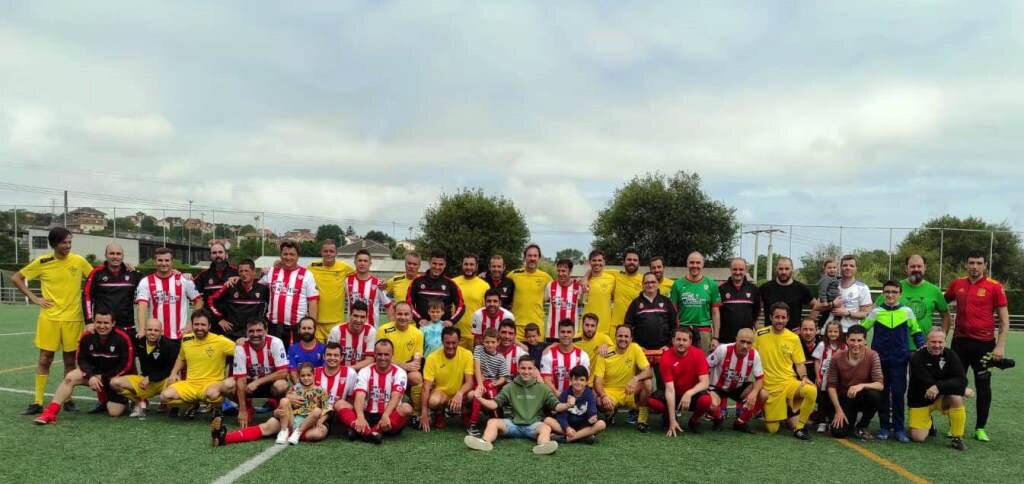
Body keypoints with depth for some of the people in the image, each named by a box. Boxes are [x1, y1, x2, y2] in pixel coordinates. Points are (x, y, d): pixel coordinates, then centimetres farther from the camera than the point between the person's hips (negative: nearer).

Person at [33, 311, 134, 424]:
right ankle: (50, 412, -13)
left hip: (116, 377, -3)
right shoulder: (87, 336, -11)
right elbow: (82, 360, -3)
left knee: (114, 412, -11)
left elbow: (127, 365, -18)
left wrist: (103, 378, -17)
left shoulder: (123, 338, -22)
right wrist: (91, 376, -21)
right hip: (94, 372, 3)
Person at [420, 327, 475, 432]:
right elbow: (427, 387, -17)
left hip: (460, 394, 1)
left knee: (472, 395, -33)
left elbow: (469, 382, -17)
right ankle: (439, 414, 2)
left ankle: (466, 414, 3)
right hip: (440, 392, -1)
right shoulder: (432, 357, -17)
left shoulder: (467, 355, -15)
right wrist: (424, 412, -25)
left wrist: (460, 394, -39)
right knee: (433, 401, -36)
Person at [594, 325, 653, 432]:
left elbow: (649, 372, -16)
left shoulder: (635, 349, -10)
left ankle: (642, 419, -9)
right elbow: (597, 382, -13)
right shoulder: (605, 354, -11)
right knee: (601, 402, -34)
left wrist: (635, 378, -37)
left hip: (630, 393, 1)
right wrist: (603, 396, -34)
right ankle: (611, 412, 7)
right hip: (610, 392, 0)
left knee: (647, 383, -28)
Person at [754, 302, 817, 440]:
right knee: (772, 429, -5)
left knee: (811, 391, -32)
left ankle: (799, 427, -10)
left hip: (789, 382, 1)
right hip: (770, 386, -1)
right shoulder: (760, 334, -3)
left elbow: (799, 363, 7)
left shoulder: (794, 338, 1)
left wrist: (804, 377, -13)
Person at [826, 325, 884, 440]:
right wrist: (838, 410, -14)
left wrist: (862, 385, -40)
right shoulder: (837, 357, -15)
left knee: (875, 395, -35)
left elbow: (880, 385, -21)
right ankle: (851, 419, 19)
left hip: (864, 397, 0)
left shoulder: (872, 356, -17)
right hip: (845, 398, 0)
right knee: (838, 432, -20)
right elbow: (831, 385, -7)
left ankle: (861, 426, -6)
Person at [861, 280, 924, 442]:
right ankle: (884, 426, 16)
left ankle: (899, 428, 8)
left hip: (899, 360, -1)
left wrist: (922, 346, -3)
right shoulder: (876, 312, 0)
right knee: (882, 393, 7)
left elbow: (916, 332, 10)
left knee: (898, 393, -1)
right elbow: (862, 329, 6)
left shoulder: (907, 311, 0)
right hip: (880, 359, 1)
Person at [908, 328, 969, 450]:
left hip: (943, 398, 2)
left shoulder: (950, 355, -9)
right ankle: (928, 422, 25)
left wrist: (939, 387, -36)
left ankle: (957, 438, -12)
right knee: (918, 437, -11)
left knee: (957, 398, -31)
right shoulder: (917, 358, -18)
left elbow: (962, 380, -20)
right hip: (920, 401, -2)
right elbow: (927, 383, -26)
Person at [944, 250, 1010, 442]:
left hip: (984, 343, -3)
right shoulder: (957, 284, 3)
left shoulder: (995, 287, -6)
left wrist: (1000, 346, -11)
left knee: (983, 386, 5)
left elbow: (1004, 319, -5)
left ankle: (980, 428, 16)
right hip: (960, 341, 3)